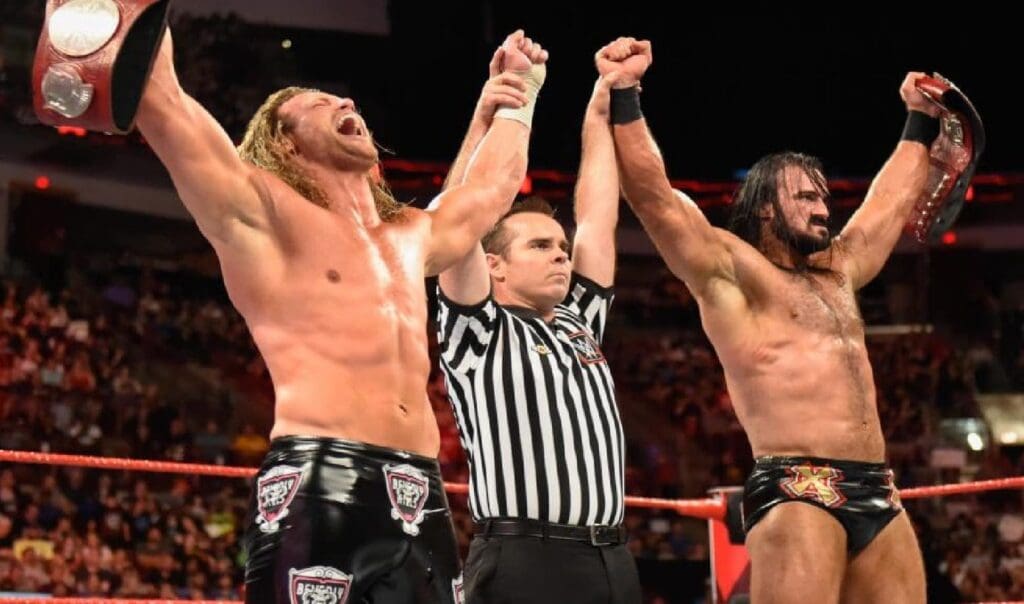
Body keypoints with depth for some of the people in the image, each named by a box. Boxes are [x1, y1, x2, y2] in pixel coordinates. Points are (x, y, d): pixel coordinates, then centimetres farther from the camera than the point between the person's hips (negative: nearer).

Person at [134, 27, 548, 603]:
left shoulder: (412, 236, 28)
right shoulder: (266, 210, 8)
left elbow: (493, 184, 46)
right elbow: (161, 97, -1)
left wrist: (518, 97, 51)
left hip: (421, 502, 6)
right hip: (316, 492, -6)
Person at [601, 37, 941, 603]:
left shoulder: (837, 271, 26)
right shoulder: (731, 269, 5)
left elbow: (892, 200, 40)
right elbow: (653, 195, -6)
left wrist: (921, 121, 46)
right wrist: (623, 95, -13)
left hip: (877, 495, 8)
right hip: (796, 493, -7)